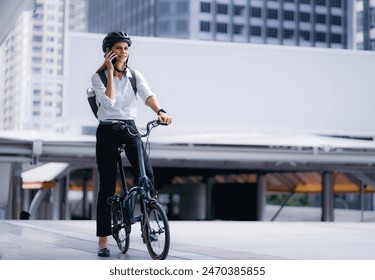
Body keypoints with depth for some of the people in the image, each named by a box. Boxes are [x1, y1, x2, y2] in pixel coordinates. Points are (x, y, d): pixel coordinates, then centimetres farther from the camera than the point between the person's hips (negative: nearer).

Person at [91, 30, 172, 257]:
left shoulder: (135, 75, 6)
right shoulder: (98, 77, -2)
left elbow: (148, 95, -12)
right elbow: (109, 102, -18)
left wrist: (160, 111, -32)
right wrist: (111, 71, -15)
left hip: (130, 129, 2)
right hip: (107, 131, -2)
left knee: (147, 175, -18)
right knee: (107, 186, -1)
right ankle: (103, 240, 7)